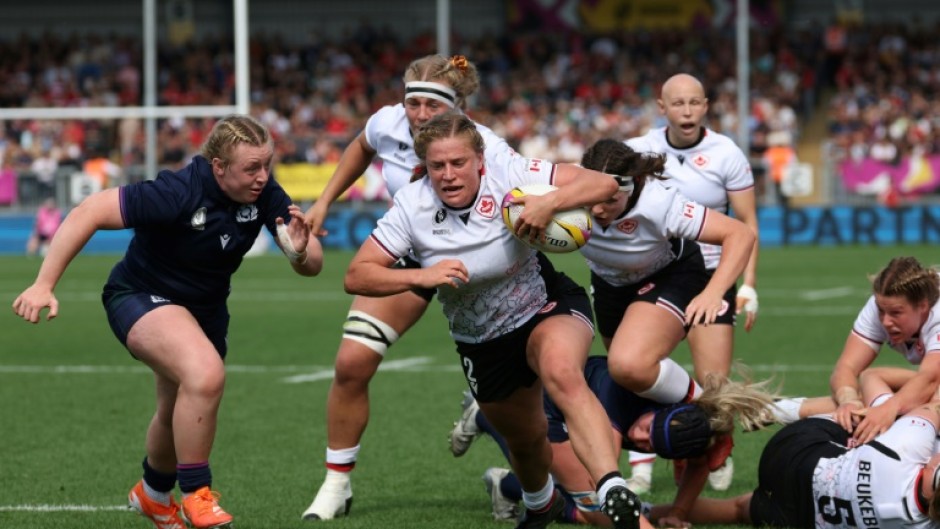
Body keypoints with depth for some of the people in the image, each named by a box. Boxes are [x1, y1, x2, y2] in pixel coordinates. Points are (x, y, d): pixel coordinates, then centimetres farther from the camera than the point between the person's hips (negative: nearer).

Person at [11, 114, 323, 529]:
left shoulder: (264, 194, -16)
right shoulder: (177, 194, -33)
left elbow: (313, 265, -12)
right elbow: (88, 212, -31)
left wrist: (300, 251, -37)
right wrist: (44, 284, -33)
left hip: (204, 309, 7)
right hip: (142, 297, -7)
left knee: (181, 414, 23)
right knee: (205, 374, -34)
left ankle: (153, 494, 54)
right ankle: (195, 495, -17)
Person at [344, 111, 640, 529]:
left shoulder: (509, 176, -21)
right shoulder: (411, 206, -16)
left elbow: (603, 184, -26)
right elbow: (356, 276, -17)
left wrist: (549, 203, -44)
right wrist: (422, 277, -32)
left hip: (548, 308, -4)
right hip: (481, 344, 4)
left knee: (561, 373, -36)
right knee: (524, 438, 17)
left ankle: (614, 492, -49)